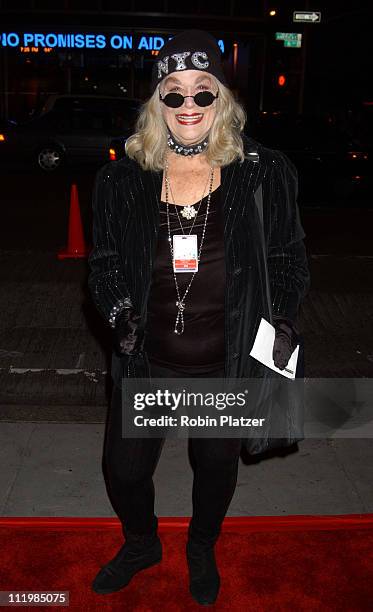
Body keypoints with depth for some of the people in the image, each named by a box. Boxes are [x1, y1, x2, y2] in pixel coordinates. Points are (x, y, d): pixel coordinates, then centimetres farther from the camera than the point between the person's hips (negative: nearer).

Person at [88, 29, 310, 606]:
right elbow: (104, 262, 5)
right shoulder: (122, 178, -5)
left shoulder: (263, 173, -8)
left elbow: (289, 259, 2)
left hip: (227, 364, -1)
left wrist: (285, 322, -6)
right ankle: (142, 543, 51)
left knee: (217, 464, 21)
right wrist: (120, 315, -10)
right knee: (124, 467, 15)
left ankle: (202, 550, 55)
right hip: (148, 362, 1)